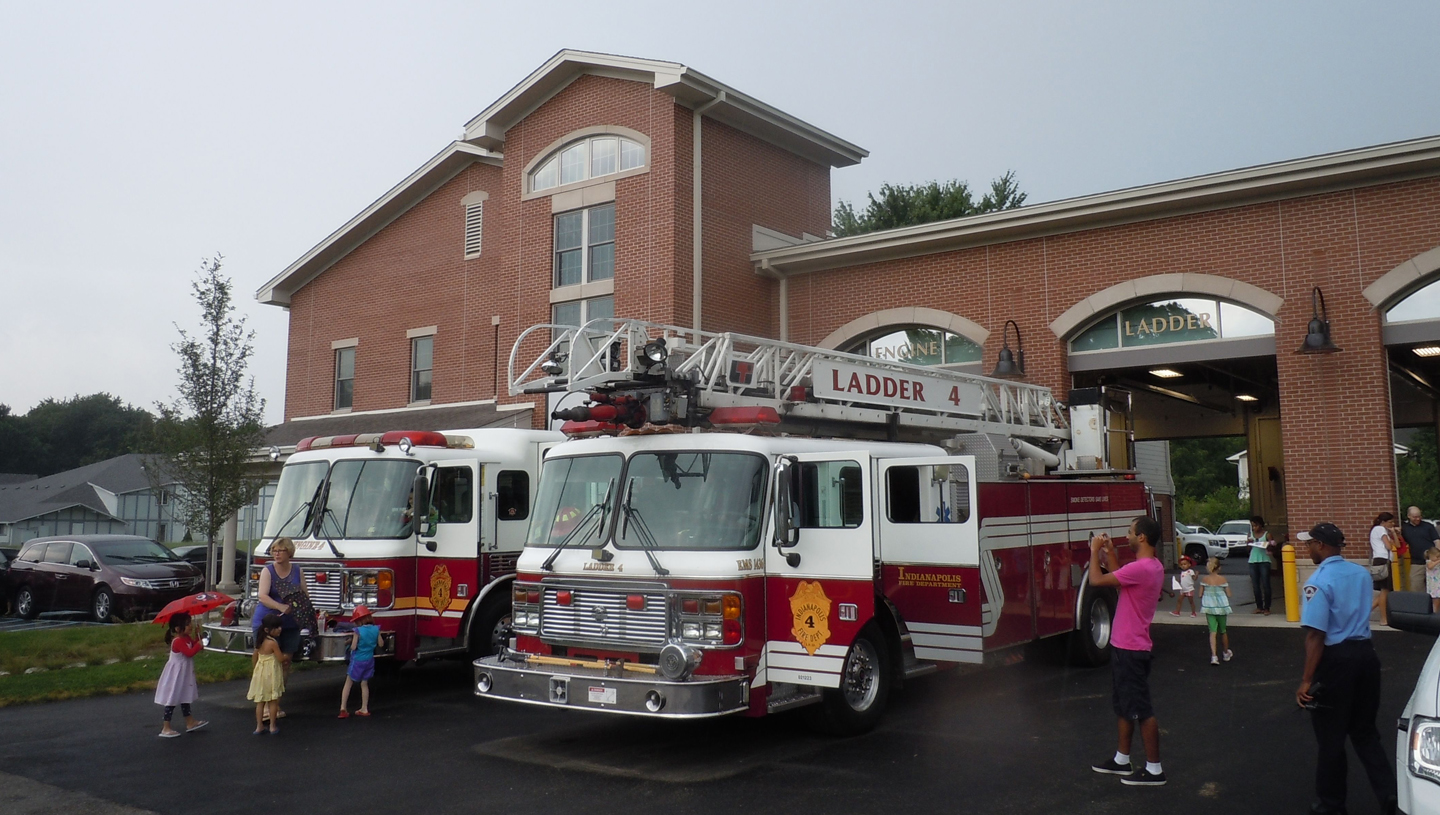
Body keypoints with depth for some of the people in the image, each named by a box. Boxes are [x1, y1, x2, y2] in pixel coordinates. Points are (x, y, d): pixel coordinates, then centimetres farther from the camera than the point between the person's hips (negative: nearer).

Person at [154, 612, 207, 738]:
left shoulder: (187, 638, 4)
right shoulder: (178, 641, -25)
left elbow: (195, 645, 8)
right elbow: (190, 652, -34)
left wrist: (197, 634, -1)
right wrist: (199, 644, -24)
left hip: (184, 674, 10)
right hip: (176, 675, -10)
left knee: (185, 698, 19)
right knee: (172, 700, -3)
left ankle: (190, 722, 29)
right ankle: (166, 728, 3)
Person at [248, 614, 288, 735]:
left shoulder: (260, 642, 5)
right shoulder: (273, 643, -18)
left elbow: (254, 657, 13)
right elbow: (280, 658, -15)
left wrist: (256, 668, 26)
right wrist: (287, 658, 5)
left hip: (260, 673, 7)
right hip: (271, 674, -7)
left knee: (260, 702, 12)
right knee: (273, 701, 3)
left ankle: (259, 727, 17)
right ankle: (273, 726, 7)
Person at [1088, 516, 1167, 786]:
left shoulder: (1141, 568, -24)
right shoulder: (1152, 566, 8)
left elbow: (1096, 580, -22)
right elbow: (1119, 578, 22)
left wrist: (1095, 551, -8)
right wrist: (1110, 553, 16)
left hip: (1130, 650, -10)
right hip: (1125, 646, 10)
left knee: (1141, 709, -2)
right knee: (1124, 705, 19)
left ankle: (1154, 769, 6)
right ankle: (1122, 759, 29)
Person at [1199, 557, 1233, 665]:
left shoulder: (1204, 579, -5)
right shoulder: (1222, 579, -7)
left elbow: (1200, 594, -4)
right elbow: (1228, 594, -5)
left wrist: (1202, 605, 15)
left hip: (1209, 607, 0)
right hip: (1221, 607, 0)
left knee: (1212, 632, -1)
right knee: (1223, 631, 18)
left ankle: (1214, 656, -16)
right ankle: (1226, 654, 36)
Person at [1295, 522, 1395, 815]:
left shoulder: (1318, 581, -18)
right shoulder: (1361, 573, 4)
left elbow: (1316, 635, -21)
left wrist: (1307, 680, -18)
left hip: (1336, 660, -6)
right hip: (1366, 654, 6)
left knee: (1330, 736, 8)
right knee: (1364, 730, 20)